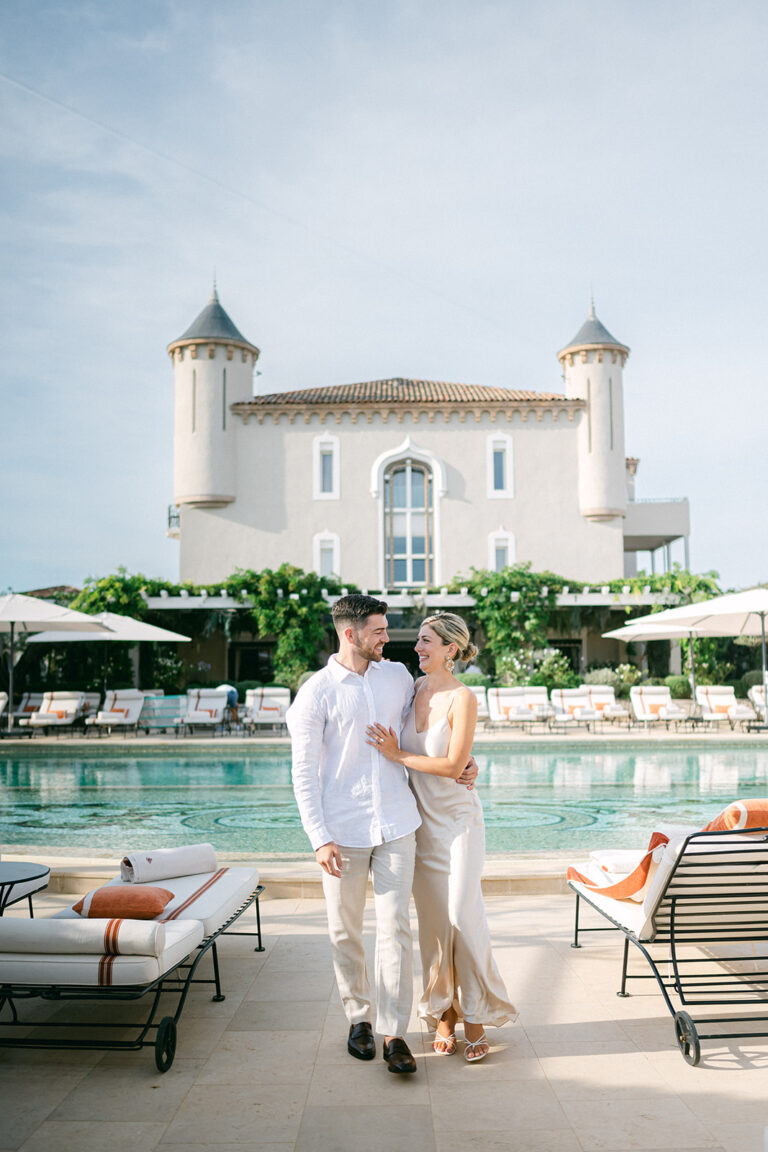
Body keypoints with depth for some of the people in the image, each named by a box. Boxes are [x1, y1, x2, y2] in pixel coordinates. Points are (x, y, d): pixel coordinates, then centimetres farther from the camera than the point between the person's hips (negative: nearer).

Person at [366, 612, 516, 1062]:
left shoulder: (463, 698, -14)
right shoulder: (415, 688, 3)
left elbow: (453, 765, -19)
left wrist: (397, 755, -16)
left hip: (458, 818, -5)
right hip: (422, 818, 5)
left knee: (464, 915, -5)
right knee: (433, 919, 8)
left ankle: (475, 1016, 9)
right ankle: (443, 1012, 20)